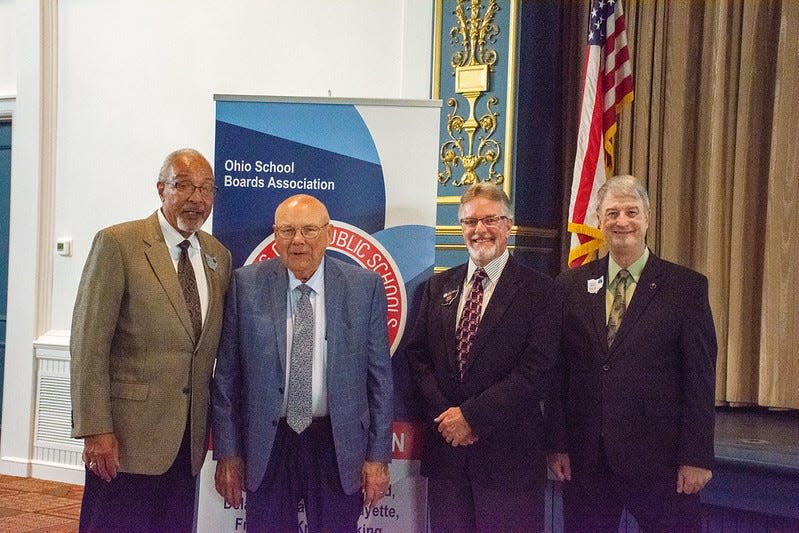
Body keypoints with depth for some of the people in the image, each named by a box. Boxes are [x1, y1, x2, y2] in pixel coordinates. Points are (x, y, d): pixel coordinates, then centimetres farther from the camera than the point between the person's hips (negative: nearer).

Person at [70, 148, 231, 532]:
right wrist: (95, 429, -15)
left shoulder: (219, 257, 10)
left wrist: (211, 424, 14)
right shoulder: (117, 244, -7)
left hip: (189, 439, 5)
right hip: (128, 433, -5)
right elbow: (88, 343, -10)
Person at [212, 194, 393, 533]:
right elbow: (226, 376, 1)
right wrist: (227, 453, -1)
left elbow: (379, 376, 0)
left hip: (339, 444, 0)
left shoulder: (365, 287, -2)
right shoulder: (246, 285, -1)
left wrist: (378, 455, -2)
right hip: (267, 444, 1)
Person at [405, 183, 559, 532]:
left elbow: (537, 370, -12)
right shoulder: (439, 286, 12)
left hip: (508, 451, -4)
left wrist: (471, 415, -13)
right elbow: (418, 354, 10)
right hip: (445, 442, 4)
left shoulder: (538, 290, -4)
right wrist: (445, 413, -5)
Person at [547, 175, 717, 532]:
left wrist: (696, 457, -7)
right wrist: (557, 444, 1)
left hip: (659, 458, -2)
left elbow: (700, 378, -3)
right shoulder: (571, 286, 6)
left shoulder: (687, 287, -1)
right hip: (584, 458, 2)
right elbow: (557, 371, 6)